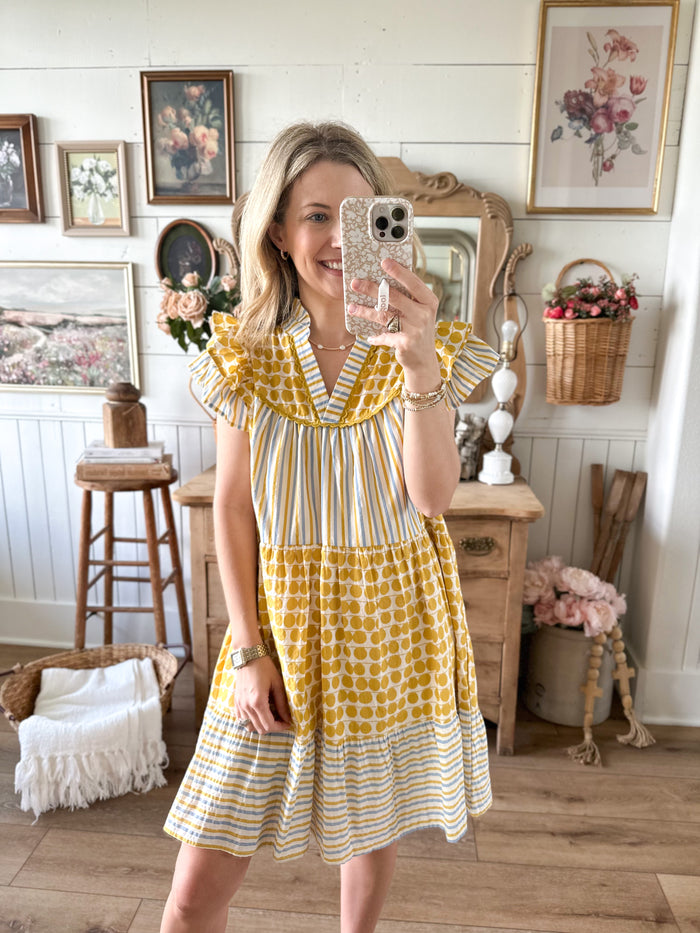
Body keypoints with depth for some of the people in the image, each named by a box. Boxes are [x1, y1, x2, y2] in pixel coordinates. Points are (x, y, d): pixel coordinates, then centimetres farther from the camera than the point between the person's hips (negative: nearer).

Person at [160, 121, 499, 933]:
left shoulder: (430, 347, -5)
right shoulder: (245, 355, -6)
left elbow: (432, 495, -16)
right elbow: (232, 509, -3)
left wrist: (420, 365, -30)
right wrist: (248, 650, -6)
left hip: (392, 620, 1)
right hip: (283, 617, 0)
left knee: (374, 825, 23)